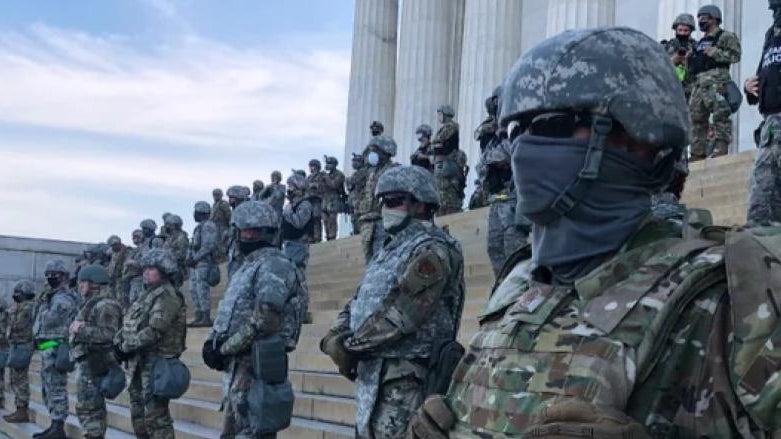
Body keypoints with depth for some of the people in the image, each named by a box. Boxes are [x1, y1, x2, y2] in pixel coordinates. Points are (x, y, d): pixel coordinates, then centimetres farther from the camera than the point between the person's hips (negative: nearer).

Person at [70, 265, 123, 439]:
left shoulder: (105, 305, -16)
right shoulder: (90, 304, 17)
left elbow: (107, 334, -25)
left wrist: (81, 329, -19)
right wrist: (77, 328, 2)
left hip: (95, 364, -11)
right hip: (86, 362, 11)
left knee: (90, 407, -9)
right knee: (84, 407, 15)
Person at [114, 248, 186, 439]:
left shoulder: (167, 296, -12)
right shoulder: (147, 294, 18)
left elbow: (154, 331, -21)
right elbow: (128, 324, 18)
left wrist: (127, 347, -15)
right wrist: (118, 342, 0)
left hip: (156, 362, -10)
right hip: (138, 363, 10)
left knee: (156, 416, -10)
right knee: (138, 414, 16)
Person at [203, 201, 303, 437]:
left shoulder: (275, 266, -12)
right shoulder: (247, 267, 20)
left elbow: (264, 319, -21)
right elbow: (228, 313, 22)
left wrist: (224, 348, -15)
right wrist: (213, 341, 4)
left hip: (258, 366, -10)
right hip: (236, 365, 10)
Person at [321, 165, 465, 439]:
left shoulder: (431, 251, -12)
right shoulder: (391, 250, 19)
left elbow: (399, 315, -21)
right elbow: (357, 303, 16)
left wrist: (351, 346, -12)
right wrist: (335, 337, -4)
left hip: (403, 379, -10)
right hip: (371, 374, 10)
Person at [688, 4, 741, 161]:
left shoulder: (725, 36, 4)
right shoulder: (701, 42, 28)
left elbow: (735, 55, -9)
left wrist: (715, 53, -14)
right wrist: (689, 58, 10)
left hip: (716, 80, -8)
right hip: (699, 82, 8)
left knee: (720, 115, -14)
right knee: (696, 117, 4)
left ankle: (721, 148, -16)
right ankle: (698, 152, 7)